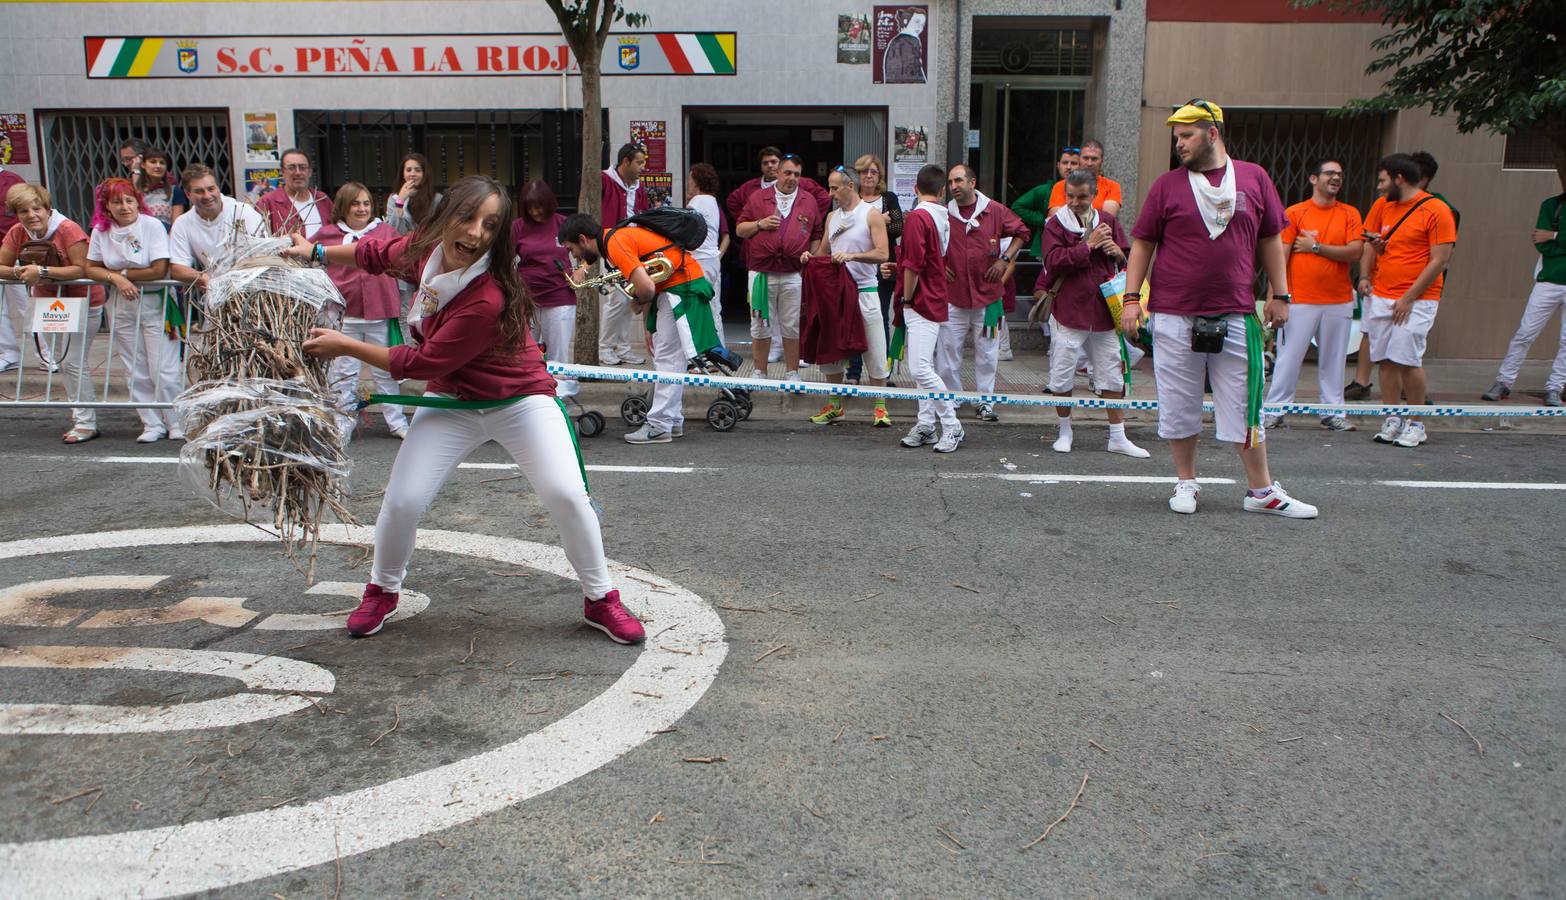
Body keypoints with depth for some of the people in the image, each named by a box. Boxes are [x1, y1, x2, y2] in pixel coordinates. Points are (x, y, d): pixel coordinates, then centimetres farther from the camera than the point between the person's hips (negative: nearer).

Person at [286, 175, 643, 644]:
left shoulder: (488, 299, -33)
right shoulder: (428, 246, -12)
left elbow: (423, 363, -24)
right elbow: (381, 253, 14)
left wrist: (345, 346, -15)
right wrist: (317, 251, 13)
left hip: (520, 399, -5)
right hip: (451, 402, 5)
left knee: (567, 495, -20)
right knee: (402, 501, -6)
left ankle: (601, 600, 1)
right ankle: (382, 592, 23)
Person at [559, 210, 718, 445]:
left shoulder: (616, 244, -18)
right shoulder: (618, 236, 12)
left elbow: (646, 287, -27)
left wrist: (638, 302, -7)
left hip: (681, 286, -10)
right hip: (670, 288, 10)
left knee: (669, 359, -7)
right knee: (667, 357, 14)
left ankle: (659, 426, -4)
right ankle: (672, 420, 20)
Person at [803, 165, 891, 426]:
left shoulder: (872, 215, -4)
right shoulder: (832, 216, 15)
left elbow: (882, 254, -13)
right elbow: (824, 250, 22)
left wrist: (852, 256, -25)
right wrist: (811, 256, 0)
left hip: (864, 290, -6)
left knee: (874, 350, -4)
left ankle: (880, 407, 5)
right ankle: (835, 405, 20)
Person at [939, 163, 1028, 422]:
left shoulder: (995, 211, 0)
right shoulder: (943, 214, 2)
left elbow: (1021, 233, 11)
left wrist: (1005, 259, 1)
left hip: (988, 294, 0)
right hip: (952, 295, 1)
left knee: (987, 352, 5)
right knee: (949, 350, 1)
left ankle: (986, 402, 15)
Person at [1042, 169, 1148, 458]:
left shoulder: (1107, 221, 10)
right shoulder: (1056, 224, -1)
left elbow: (1128, 258, 14)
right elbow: (1053, 261, -16)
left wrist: (1116, 252, -8)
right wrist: (1088, 245, -15)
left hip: (1104, 311, 3)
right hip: (1068, 311, -3)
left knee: (1112, 374, 8)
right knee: (1062, 377, 3)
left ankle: (1118, 437, 17)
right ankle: (1064, 431, 22)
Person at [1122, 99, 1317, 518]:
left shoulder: (1254, 178, 7)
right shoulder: (1167, 185, 4)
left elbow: (1270, 241, 12)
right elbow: (1142, 244, 5)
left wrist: (1280, 295, 8)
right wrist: (1132, 298, -3)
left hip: (1236, 317, 1)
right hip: (1174, 317, 0)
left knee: (1246, 406, 6)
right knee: (1179, 407, 6)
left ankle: (1262, 491, 16)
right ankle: (1186, 483, 22)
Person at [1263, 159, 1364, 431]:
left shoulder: (1350, 214, 9)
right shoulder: (1294, 213, 2)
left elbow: (1355, 252, -4)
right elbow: (1281, 255, -3)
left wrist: (1316, 247, -7)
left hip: (1339, 301, 3)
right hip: (1300, 300, -3)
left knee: (1334, 359, 8)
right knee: (1289, 357, -3)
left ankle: (1333, 413, 16)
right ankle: (1275, 409, 5)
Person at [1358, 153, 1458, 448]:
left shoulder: (1436, 210, -7)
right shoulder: (1382, 207, 11)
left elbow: (1440, 260, -9)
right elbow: (1370, 244, 19)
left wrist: (1409, 297, -13)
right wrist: (1365, 276, 1)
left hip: (1417, 299, -5)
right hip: (1381, 297, 5)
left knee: (1407, 359, -11)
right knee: (1386, 360, 4)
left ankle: (1416, 424, 3)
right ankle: (1393, 420, 12)